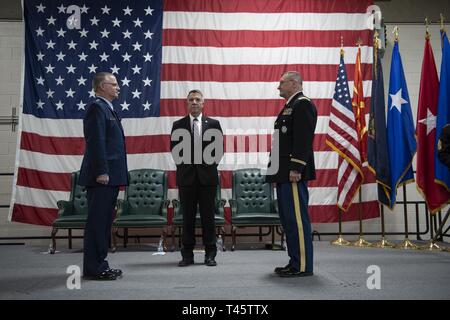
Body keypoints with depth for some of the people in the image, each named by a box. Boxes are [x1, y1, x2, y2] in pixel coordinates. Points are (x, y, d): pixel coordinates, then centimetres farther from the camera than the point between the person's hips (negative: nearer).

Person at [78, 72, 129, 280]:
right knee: (97, 222, -6)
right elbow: (96, 142, -17)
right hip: (101, 177, -10)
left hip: (109, 177, 10)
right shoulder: (97, 107, -8)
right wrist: (101, 172, -22)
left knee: (103, 222, 12)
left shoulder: (107, 109, 22)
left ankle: (99, 265, 19)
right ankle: (93, 268, 1)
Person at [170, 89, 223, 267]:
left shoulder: (213, 124, 8)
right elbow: (174, 149, 6)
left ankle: (210, 254, 12)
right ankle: (187, 254, 13)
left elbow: (219, 148, 6)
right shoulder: (178, 125, 8)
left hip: (207, 176, 0)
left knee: (208, 216, 3)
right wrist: (184, 165, 0)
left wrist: (211, 164, 0)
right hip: (186, 177, 0)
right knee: (188, 217, 5)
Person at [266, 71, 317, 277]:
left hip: (293, 173, -10)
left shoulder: (303, 104, -6)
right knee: (288, 219, 12)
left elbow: (303, 138, -17)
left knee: (297, 218, -8)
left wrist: (296, 168, -22)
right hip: (283, 174, 10)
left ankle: (302, 266, -3)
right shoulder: (289, 107, 24)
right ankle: (295, 262, 19)